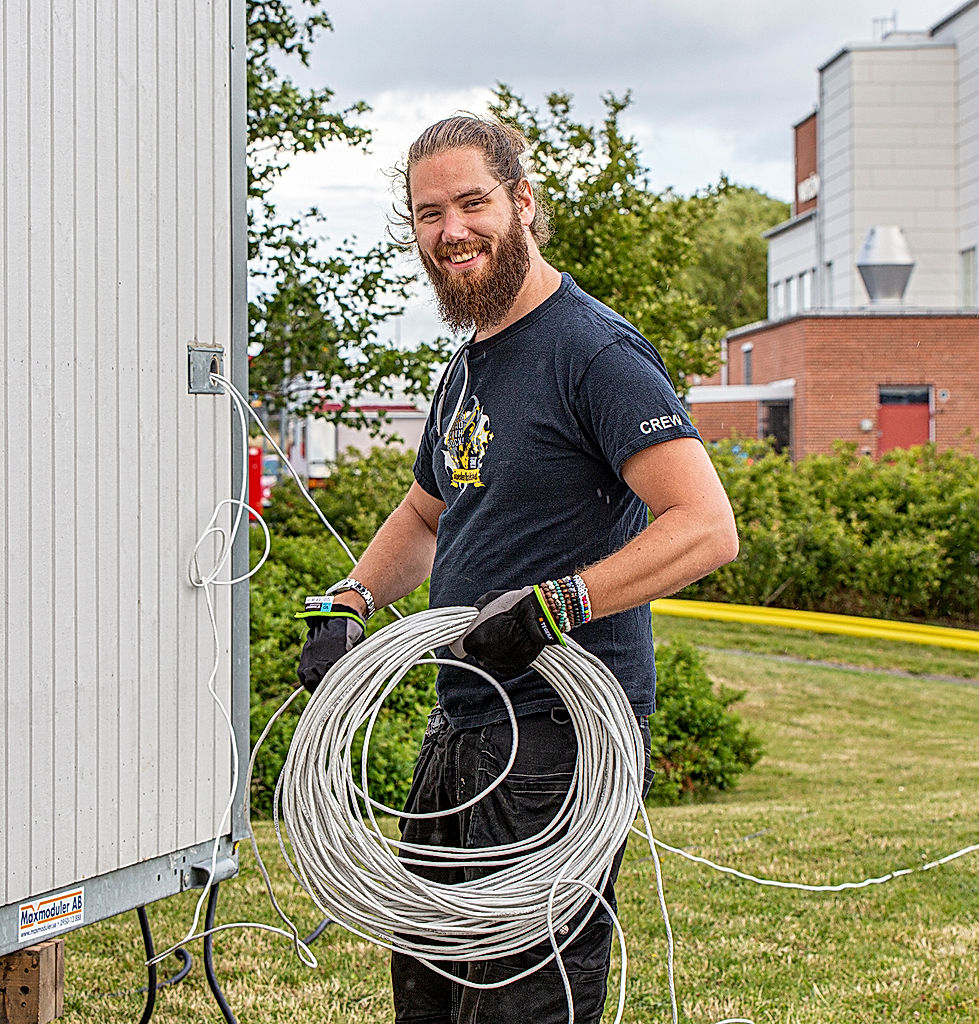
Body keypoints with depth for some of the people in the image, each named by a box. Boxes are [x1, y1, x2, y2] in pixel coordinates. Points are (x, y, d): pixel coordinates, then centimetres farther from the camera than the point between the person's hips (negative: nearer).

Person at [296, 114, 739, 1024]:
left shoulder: (594, 351, -13)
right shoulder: (467, 369, 15)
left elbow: (707, 527, -22)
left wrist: (549, 606, -28)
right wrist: (346, 604, 13)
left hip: (560, 737, -9)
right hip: (461, 727, 9)